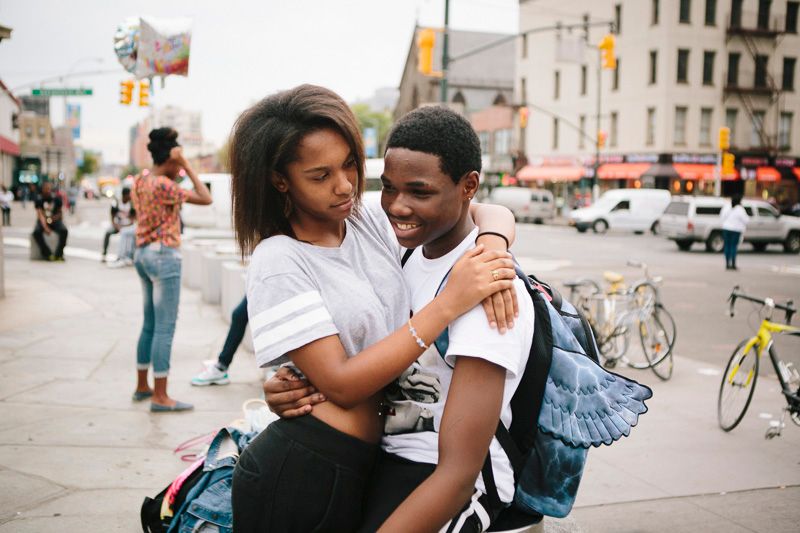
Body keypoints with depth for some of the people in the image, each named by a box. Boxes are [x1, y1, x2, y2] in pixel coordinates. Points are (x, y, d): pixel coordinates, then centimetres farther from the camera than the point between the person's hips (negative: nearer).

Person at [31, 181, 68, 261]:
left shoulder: (56, 198, 0)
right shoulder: (38, 199, -6)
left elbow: (60, 212, 9)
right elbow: (40, 215, -15)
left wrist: (57, 216, -17)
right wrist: (45, 227, -30)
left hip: (55, 221, 1)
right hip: (43, 221, -1)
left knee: (64, 231, -29)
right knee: (36, 232, -32)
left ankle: (58, 254, -19)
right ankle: (48, 254, -23)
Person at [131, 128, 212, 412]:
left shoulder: (140, 180, 9)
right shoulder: (163, 185, -17)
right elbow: (205, 198, -17)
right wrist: (187, 166, -12)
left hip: (142, 253, 10)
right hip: (164, 256, -10)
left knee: (150, 323, 18)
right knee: (165, 327, -5)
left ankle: (142, 386, 27)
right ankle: (160, 397, -2)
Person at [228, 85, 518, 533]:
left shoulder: (373, 223, 4)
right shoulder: (278, 262, -13)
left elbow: (493, 215, 9)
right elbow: (341, 384, -20)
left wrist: (493, 246, -17)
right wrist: (449, 304, -24)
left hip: (363, 469, 6)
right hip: (300, 475, -6)